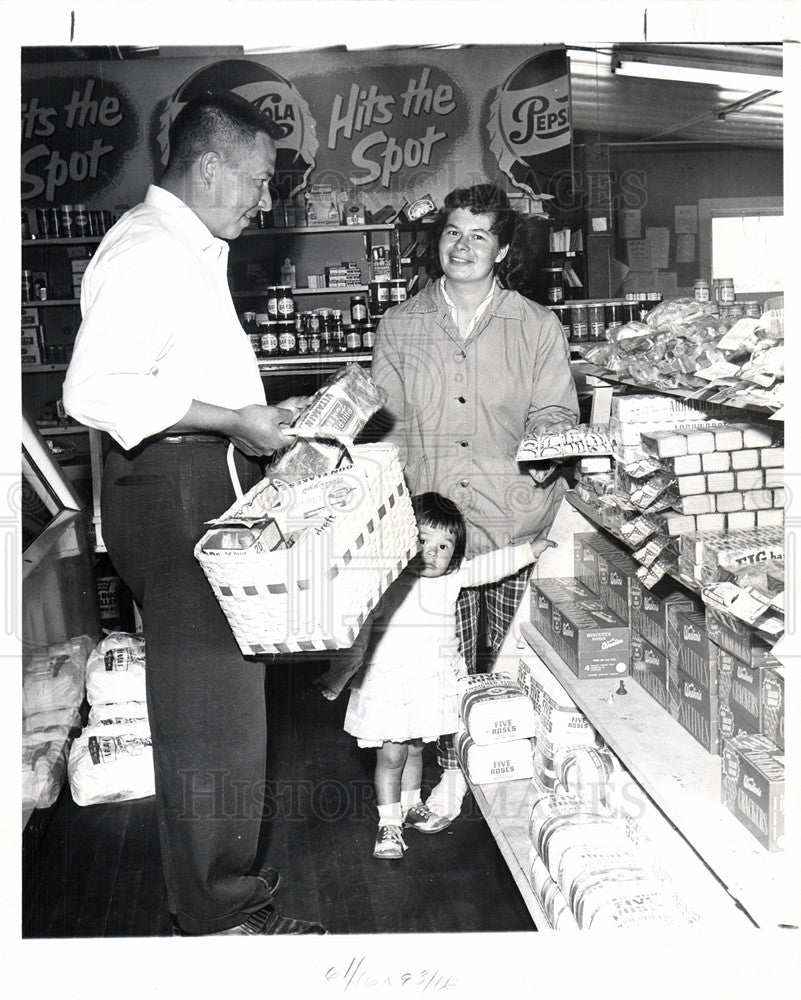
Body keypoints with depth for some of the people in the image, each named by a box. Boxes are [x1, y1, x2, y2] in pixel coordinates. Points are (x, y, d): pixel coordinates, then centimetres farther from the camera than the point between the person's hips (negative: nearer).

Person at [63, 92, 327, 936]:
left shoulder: (192, 250, 19)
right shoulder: (148, 251, -15)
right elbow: (96, 392, -26)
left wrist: (261, 416, 16)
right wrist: (231, 420, -23)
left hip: (205, 483, 11)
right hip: (173, 489, -11)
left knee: (214, 698, 17)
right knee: (212, 706, -3)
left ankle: (217, 882, 31)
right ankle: (220, 913, 11)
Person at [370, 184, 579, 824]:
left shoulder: (537, 326, 6)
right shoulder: (398, 328, 10)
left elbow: (555, 412, 6)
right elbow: (387, 424, 11)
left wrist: (547, 455, -17)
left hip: (519, 521, -1)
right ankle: (451, 771, 19)